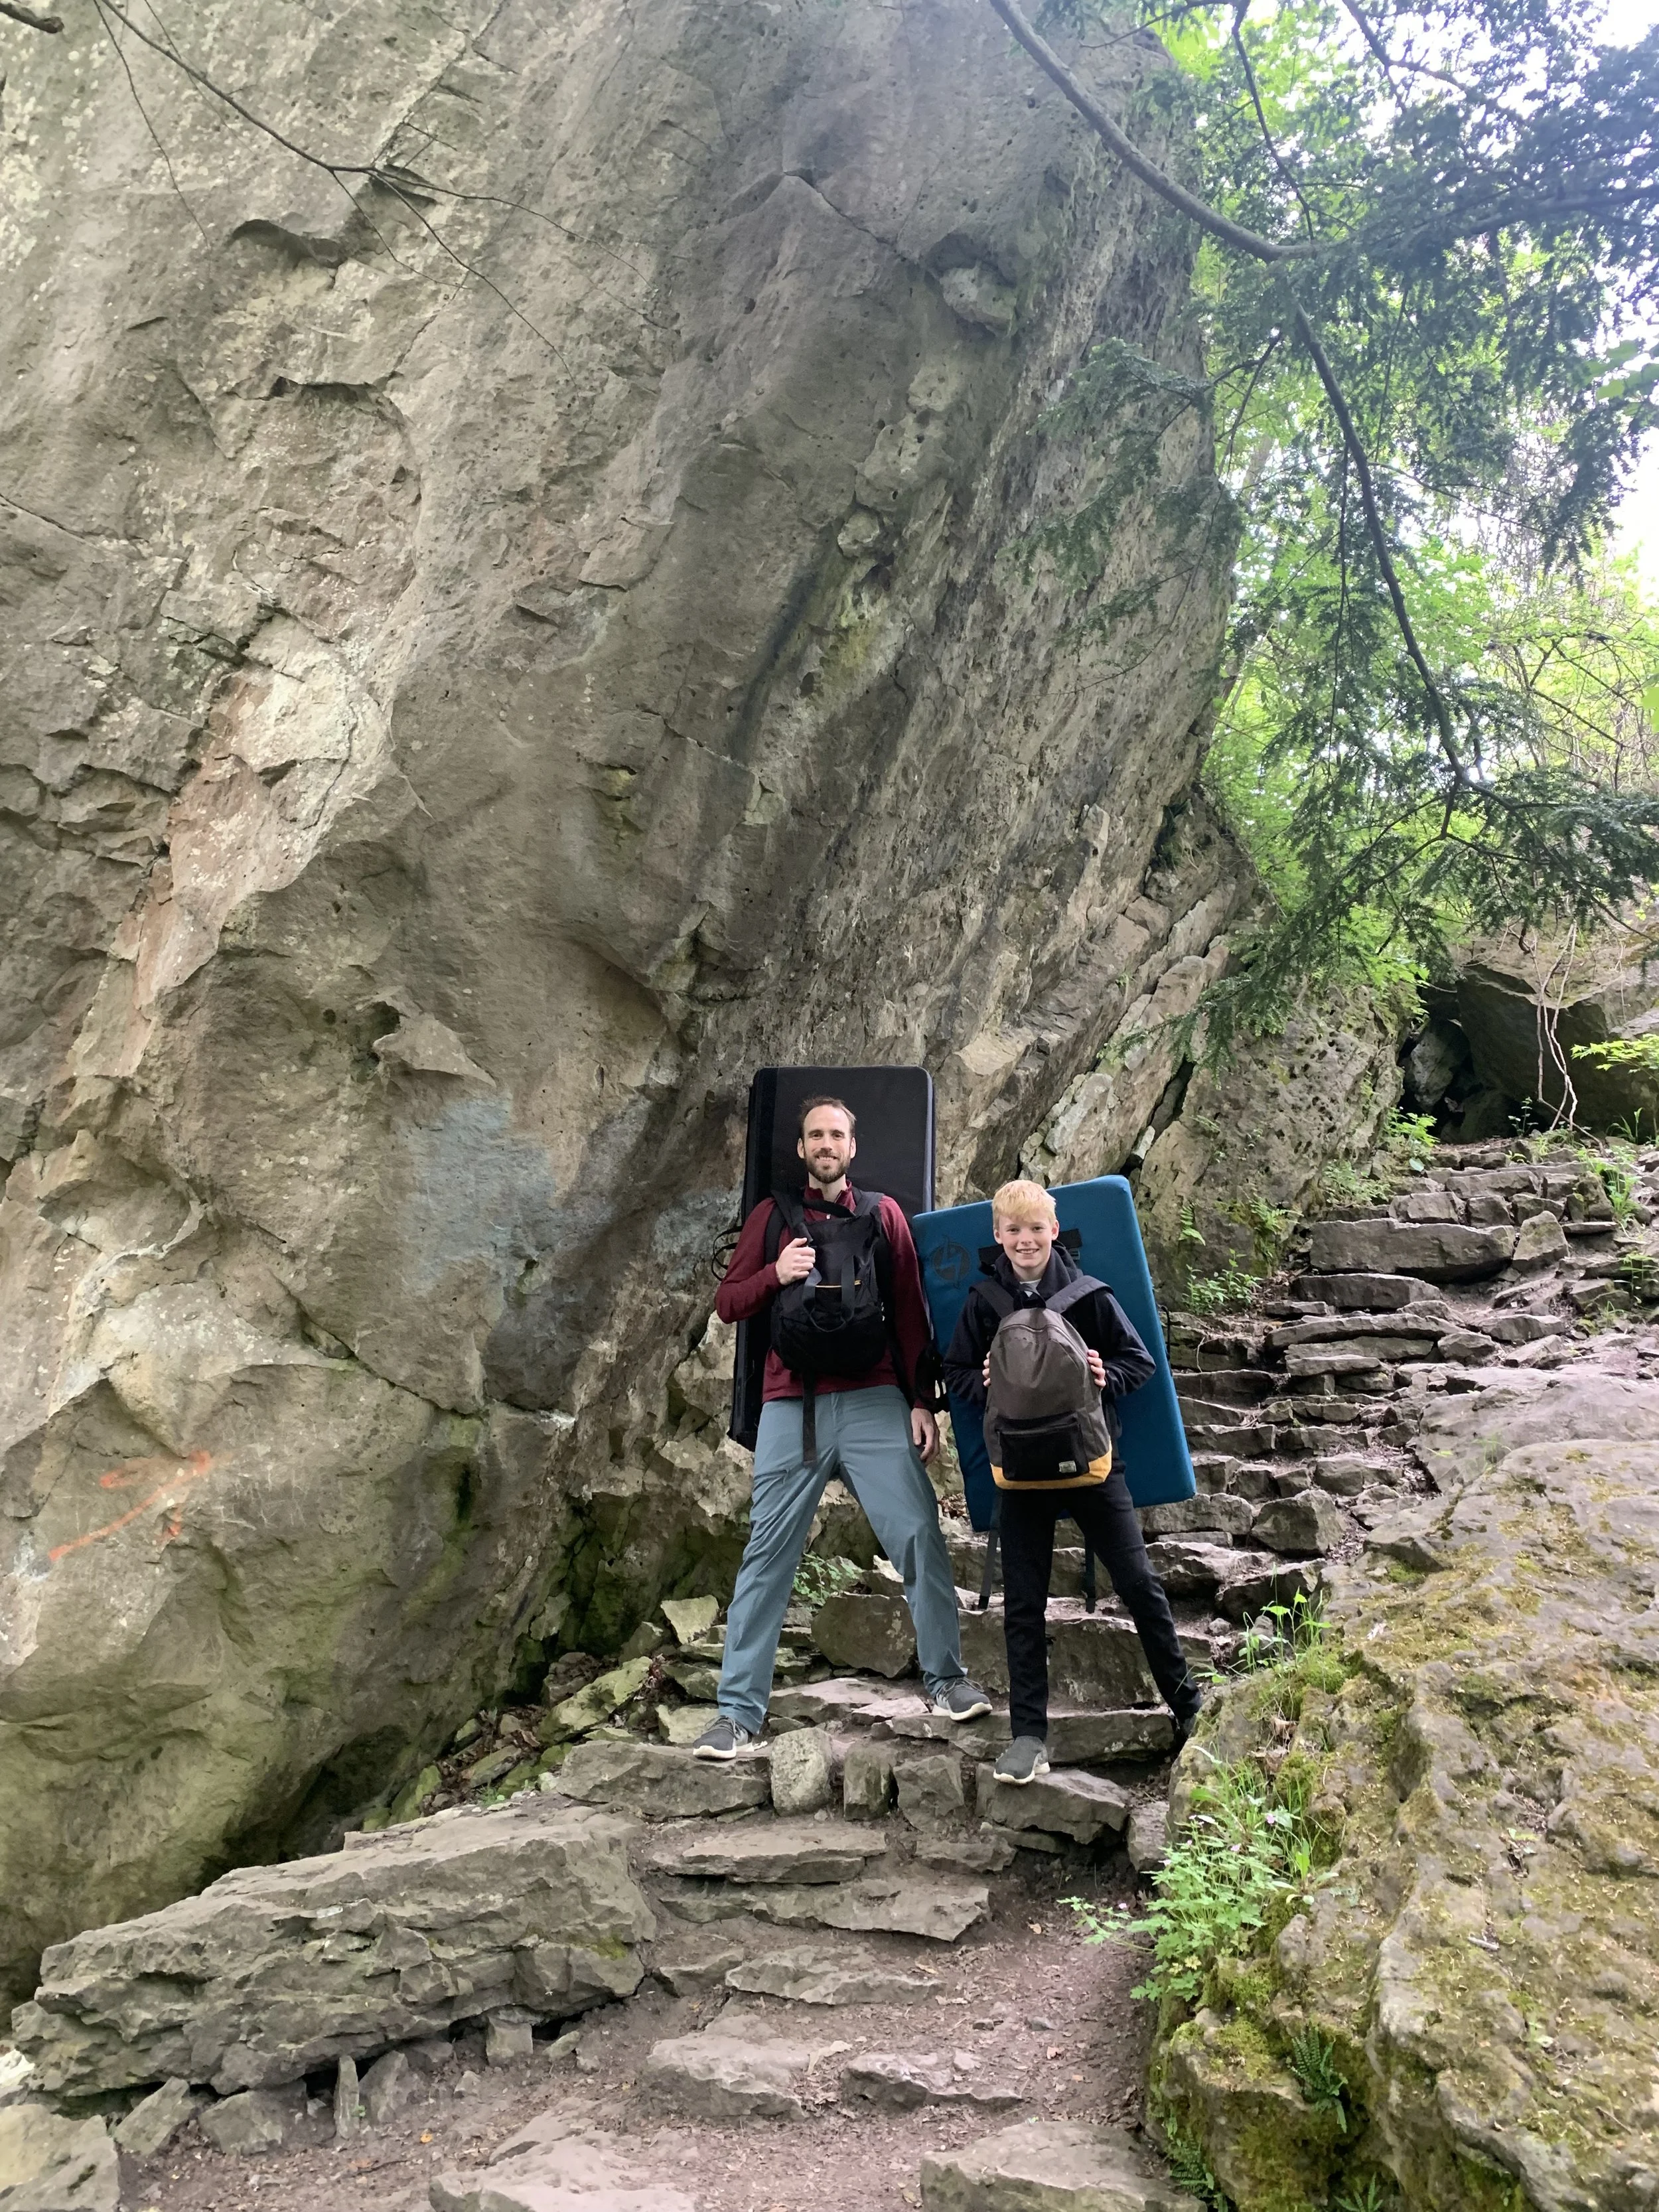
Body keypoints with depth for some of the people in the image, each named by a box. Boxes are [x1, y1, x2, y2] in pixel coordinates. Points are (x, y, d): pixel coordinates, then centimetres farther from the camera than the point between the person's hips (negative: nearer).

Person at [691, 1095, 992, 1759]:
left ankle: (946, 1679, 11)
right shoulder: (772, 1217, 12)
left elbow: (910, 1312, 9)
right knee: (766, 1554, 1)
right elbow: (728, 1304, 10)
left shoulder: (883, 1214, 11)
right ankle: (739, 1710, 7)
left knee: (919, 1534, -5)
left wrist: (920, 1401, 3)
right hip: (791, 1406, 0)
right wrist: (776, 1275, -9)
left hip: (873, 1401, 0)